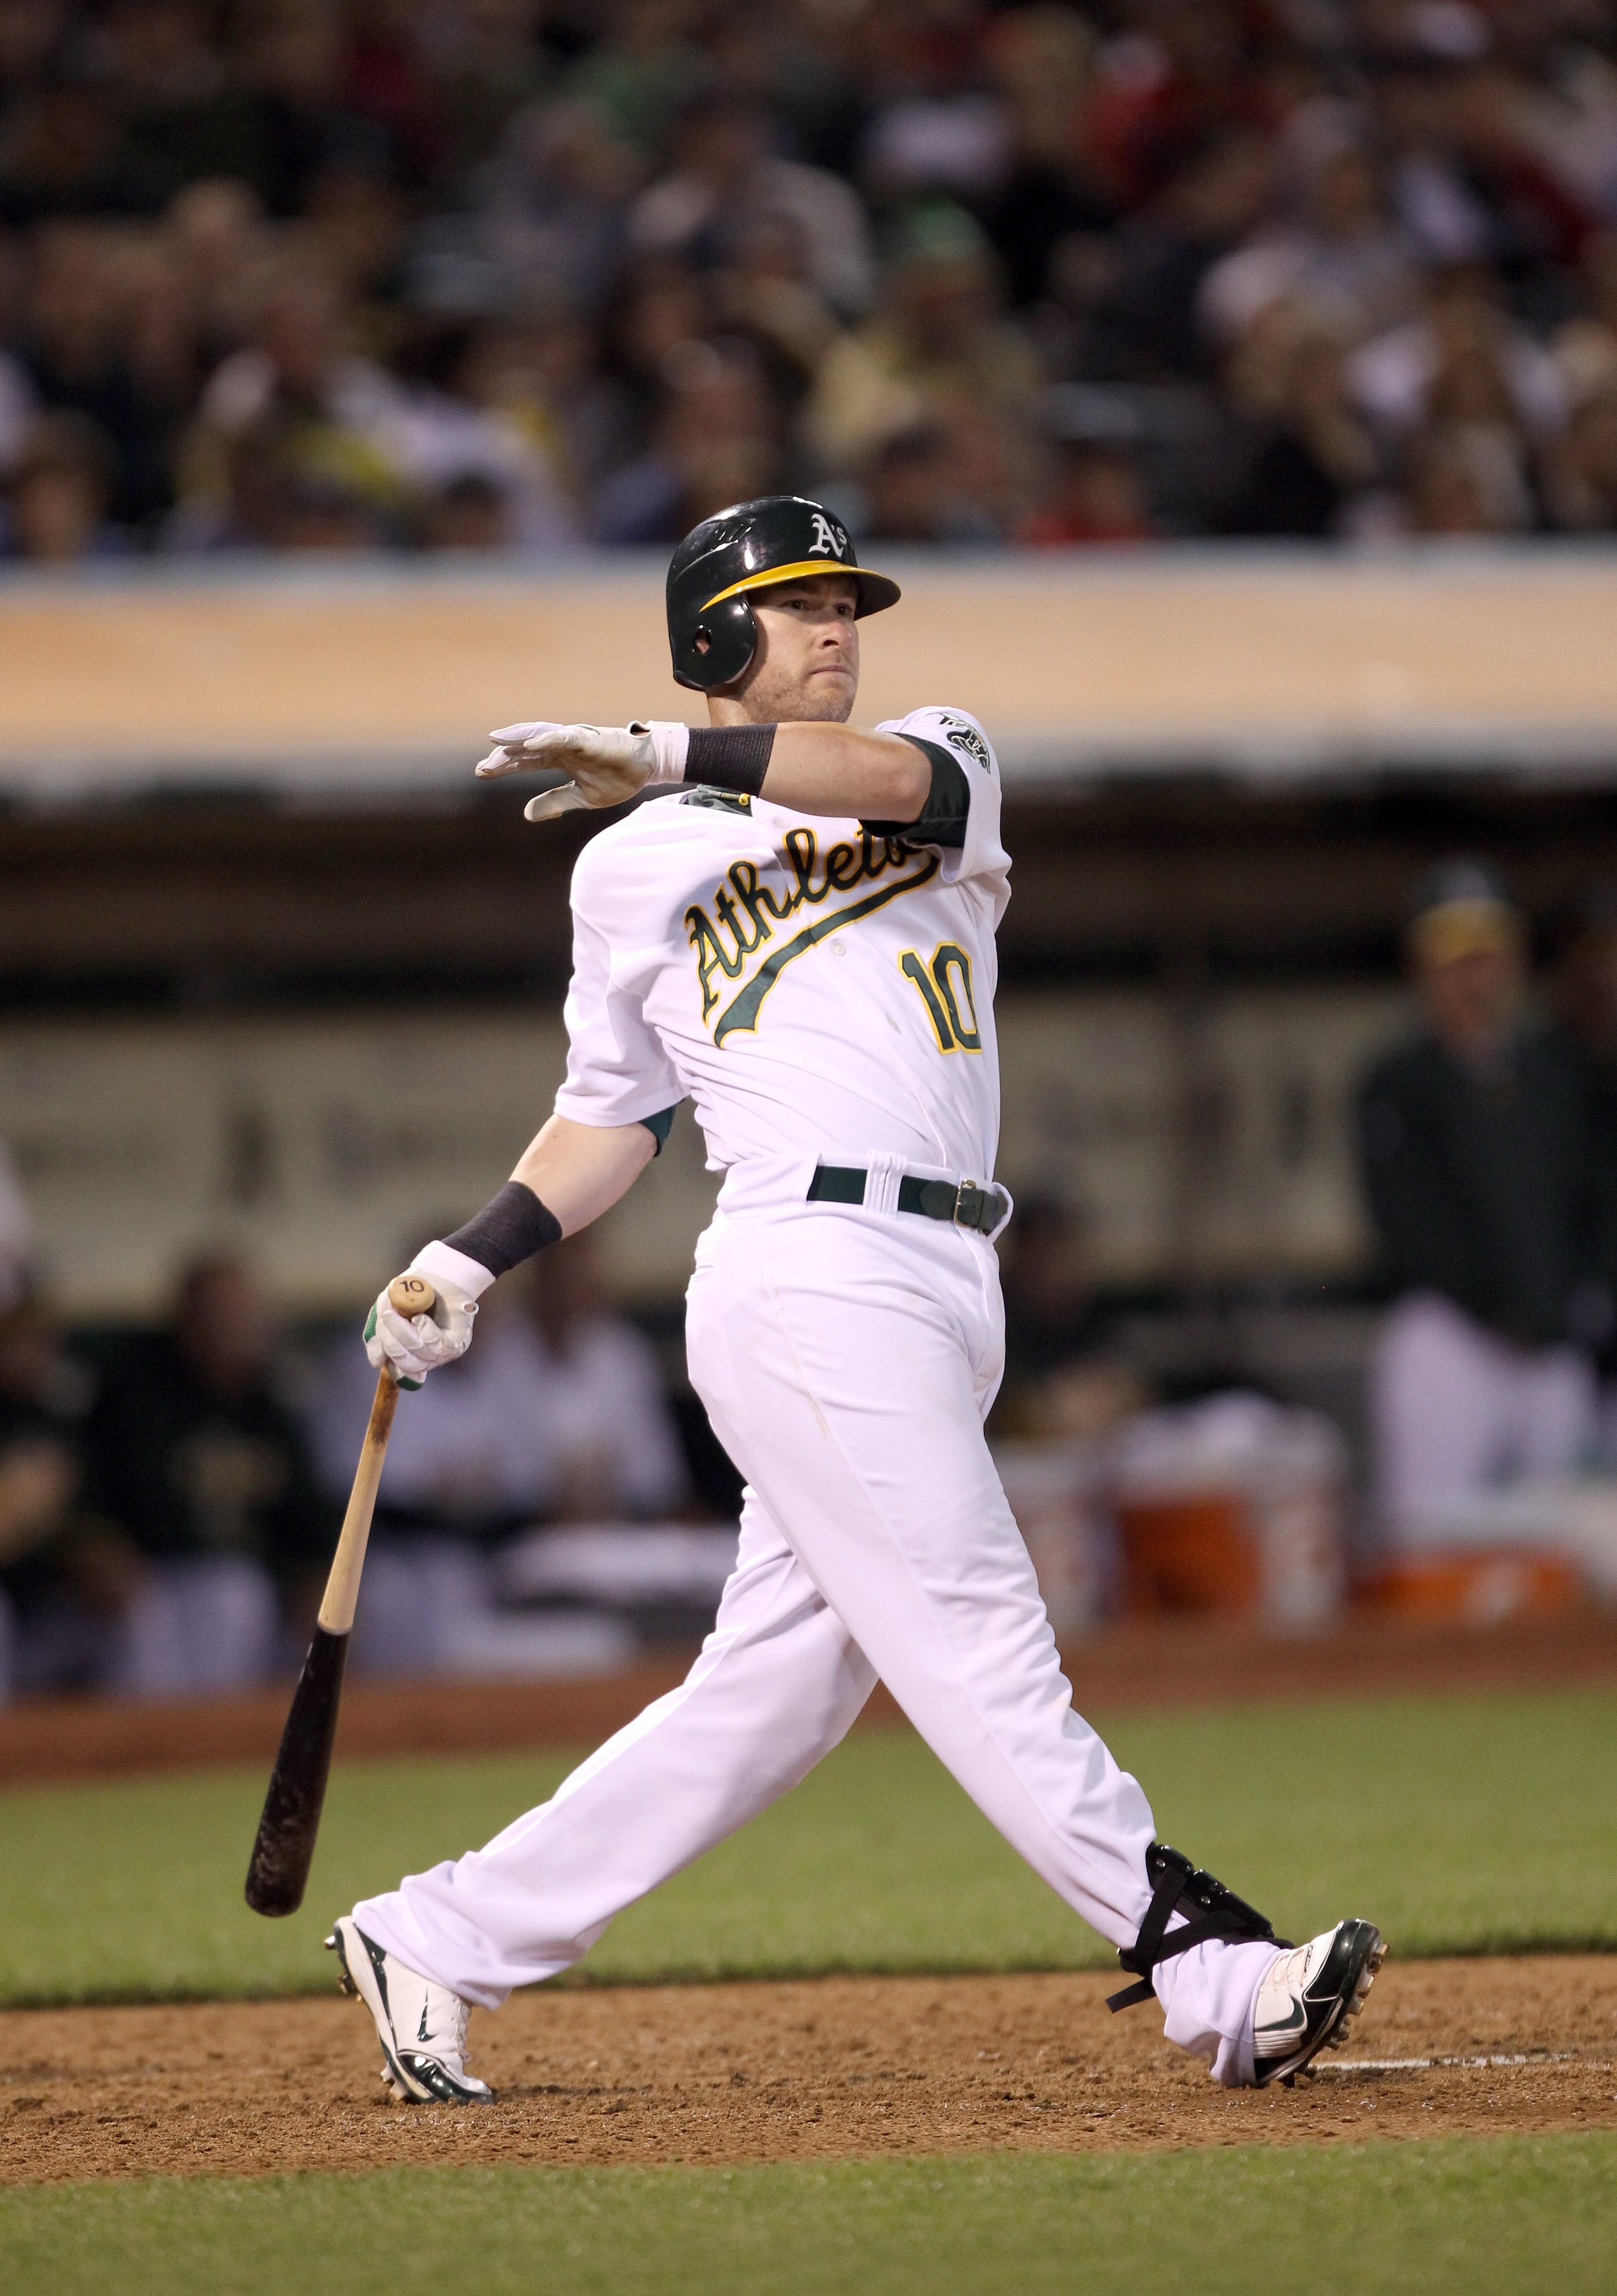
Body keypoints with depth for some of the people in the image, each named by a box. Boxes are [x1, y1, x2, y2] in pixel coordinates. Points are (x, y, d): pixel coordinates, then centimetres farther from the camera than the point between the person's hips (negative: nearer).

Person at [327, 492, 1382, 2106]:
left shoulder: (943, 759, 18)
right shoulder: (633, 872, 14)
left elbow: (903, 777, -9)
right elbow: (613, 1111, 22)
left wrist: (670, 756, -20)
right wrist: (469, 1262, 11)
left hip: (943, 1295, 4)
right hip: (812, 1277, -4)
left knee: (769, 1696, 6)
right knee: (979, 1645, -12)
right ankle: (1210, 1974, -21)